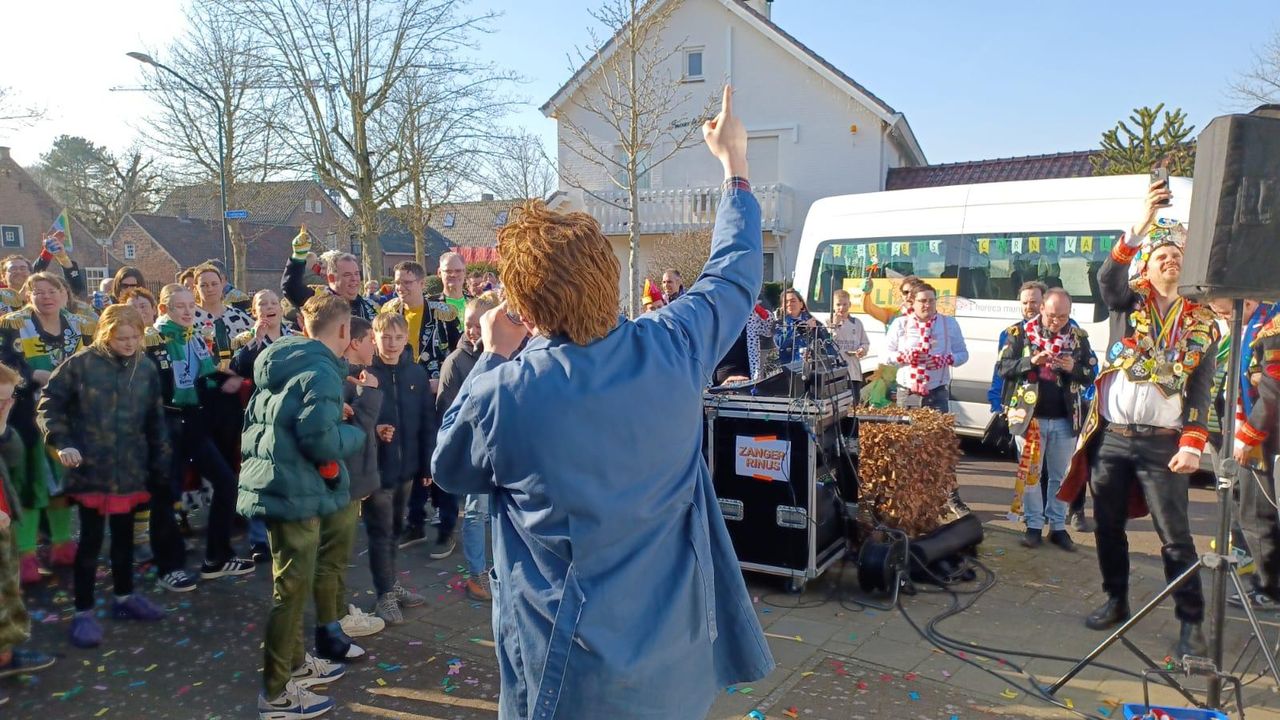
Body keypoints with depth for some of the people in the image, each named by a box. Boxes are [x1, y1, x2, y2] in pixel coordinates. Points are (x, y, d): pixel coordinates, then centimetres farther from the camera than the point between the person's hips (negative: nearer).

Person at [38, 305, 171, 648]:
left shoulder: (146, 368, 3)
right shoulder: (81, 363, -8)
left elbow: (155, 419, 9)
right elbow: (50, 403, -4)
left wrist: (161, 460, 8)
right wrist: (62, 442, -15)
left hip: (130, 468, 4)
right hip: (91, 468, -4)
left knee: (124, 535, 16)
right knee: (91, 539, 2)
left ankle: (125, 597, 32)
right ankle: (83, 612, 14)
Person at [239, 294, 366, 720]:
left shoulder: (279, 363, 12)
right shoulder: (321, 372, -18)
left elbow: (254, 424, 16)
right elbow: (321, 441, -26)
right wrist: (355, 434, -8)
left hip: (275, 485, 10)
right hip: (296, 492, -10)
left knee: (290, 584, 22)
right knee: (292, 590, 2)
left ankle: (296, 663, 37)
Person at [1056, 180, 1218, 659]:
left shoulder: (1202, 324, 8)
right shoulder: (1128, 303, 7)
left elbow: (1201, 391, 3)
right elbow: (1107, 278, -18)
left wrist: (1192, 444, -8)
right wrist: (1142, 226, -27)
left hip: (1162, 443, -1)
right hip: (1110, 437, 1)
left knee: (1175, 536, -2)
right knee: (1108, 526, 11)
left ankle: (1191, 623, 10)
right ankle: (1116, 601, 28)